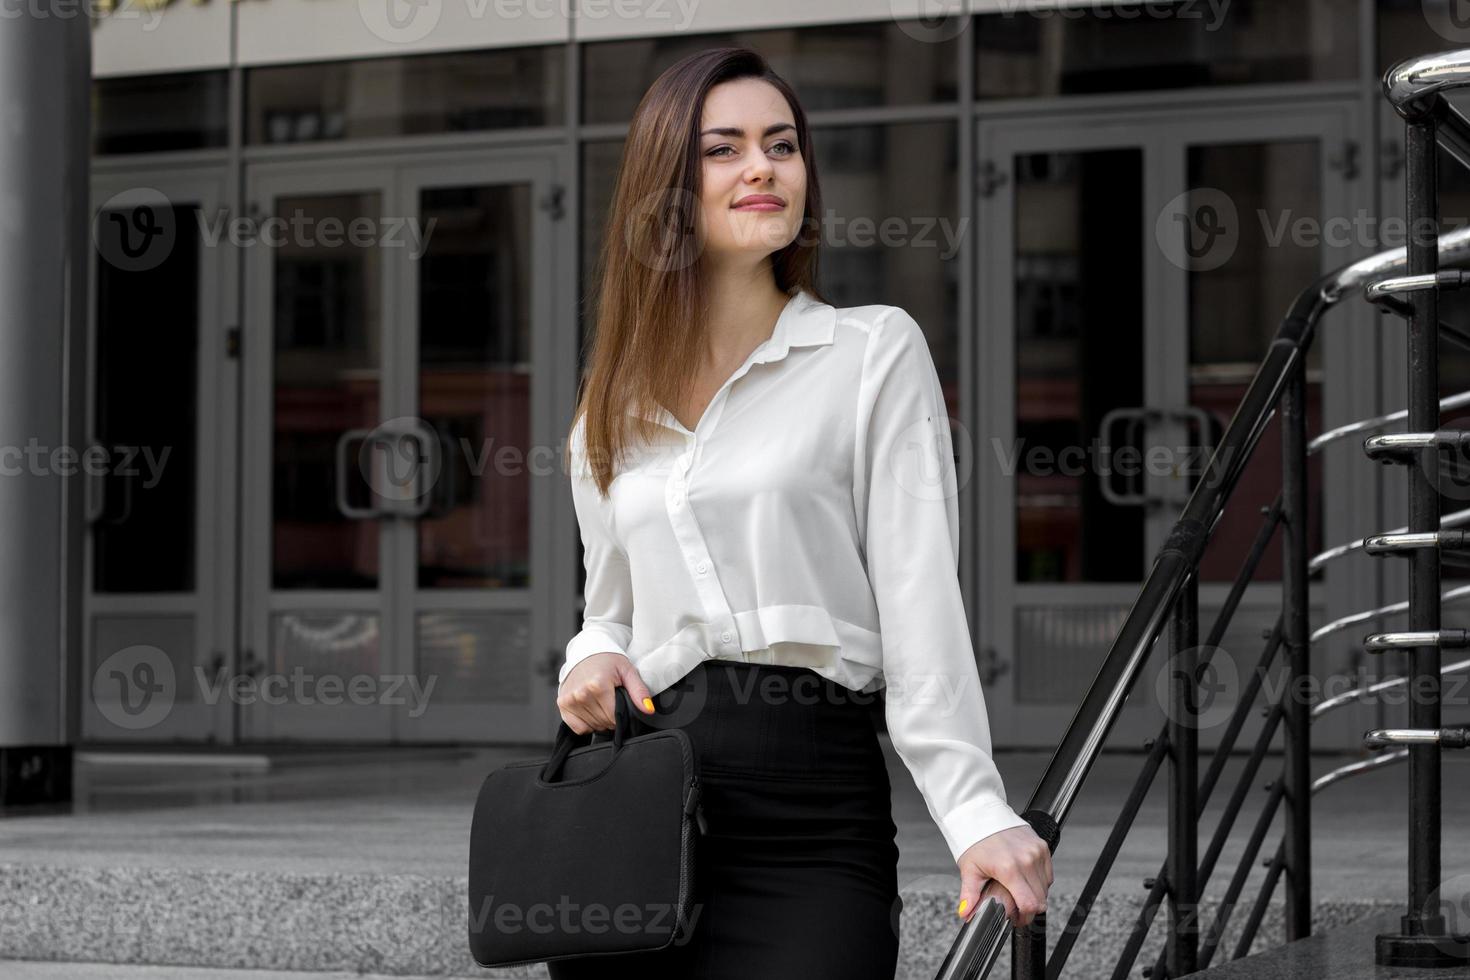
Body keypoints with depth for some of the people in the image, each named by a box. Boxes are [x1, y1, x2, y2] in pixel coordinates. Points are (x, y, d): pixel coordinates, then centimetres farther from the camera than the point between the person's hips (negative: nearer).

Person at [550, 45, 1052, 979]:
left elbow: (921, 603, -5)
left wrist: (975, 812, -16)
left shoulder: (875, 352, 3)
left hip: (812, 816, -4)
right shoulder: (611, 410, 16)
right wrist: (592, 660, 2)